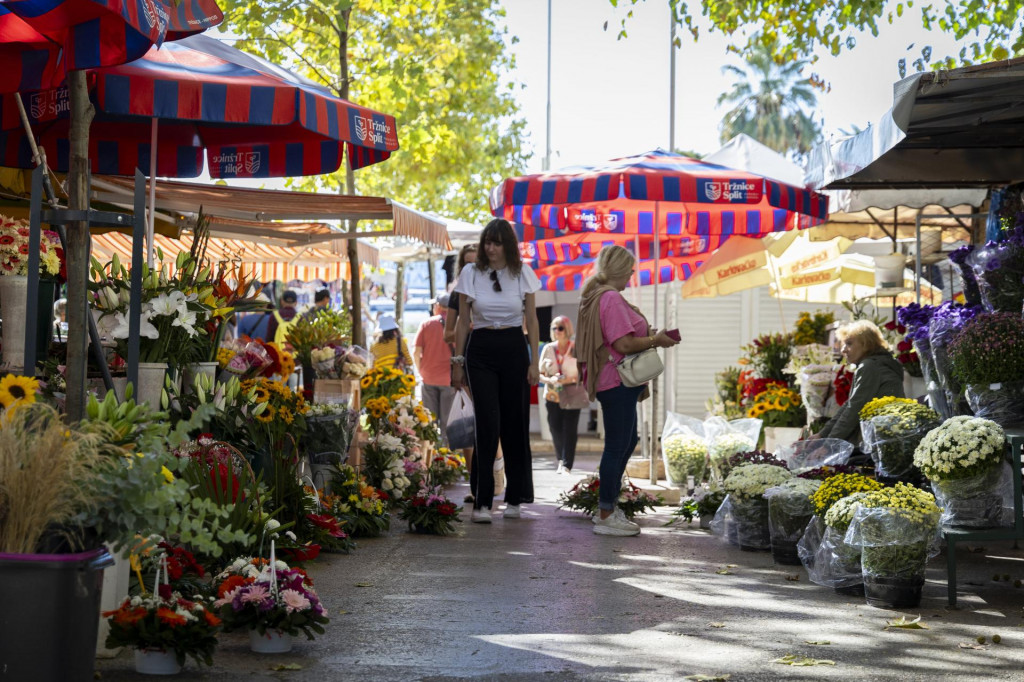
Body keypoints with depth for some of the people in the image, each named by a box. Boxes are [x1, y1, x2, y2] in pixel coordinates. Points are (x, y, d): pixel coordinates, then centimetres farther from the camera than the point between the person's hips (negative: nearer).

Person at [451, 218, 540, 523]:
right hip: (480, 351, -1)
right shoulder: (471, 273, 1)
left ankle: (514, 499, 15)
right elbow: (463, 321, 5)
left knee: (515, 424, 3)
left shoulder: (523, 273, 2)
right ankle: (482, 502, -9)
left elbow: (532, 320, 6)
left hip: (514, 350, 1)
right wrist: (457, 361, 3)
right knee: (488, 424, -11)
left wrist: (535, 361, 0)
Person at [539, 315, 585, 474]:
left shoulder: (576, 349, -1)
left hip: (572, 395, -2)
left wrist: (568, 379, -17)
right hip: (553, 394, 3)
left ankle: (566, 465, -9)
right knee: (555, 429, 2)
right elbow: (540, 373, 8)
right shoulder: (548, 349, 6)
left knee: (570, 430, -9)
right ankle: (561, 460, 22)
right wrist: (550, 380, -12)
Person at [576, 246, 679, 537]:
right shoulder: (611, 299, -18)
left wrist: (649, 334, 16)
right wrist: (655, 340, -12)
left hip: (612, 382, 11)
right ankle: (607, 516, 2)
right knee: (617, 445, -4)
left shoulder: (596, 296, 15)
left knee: (628, 441, 20)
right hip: (617, 382, -11)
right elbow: (623, 344, -25)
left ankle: (608, 506, 26)